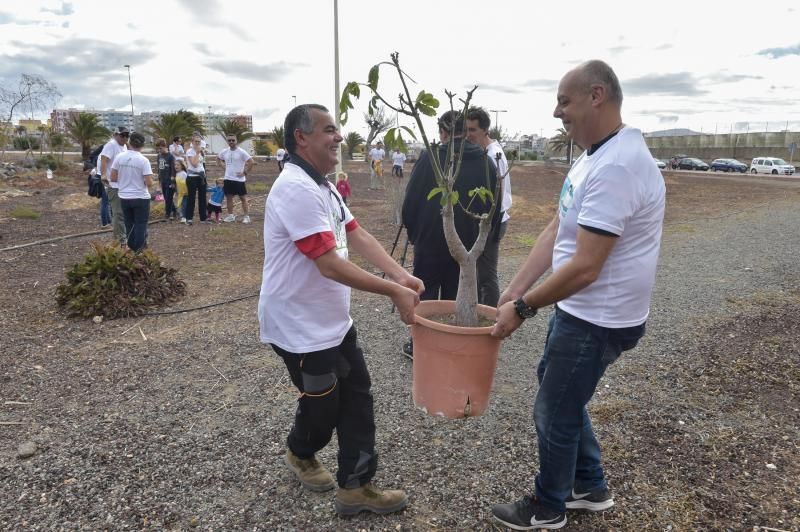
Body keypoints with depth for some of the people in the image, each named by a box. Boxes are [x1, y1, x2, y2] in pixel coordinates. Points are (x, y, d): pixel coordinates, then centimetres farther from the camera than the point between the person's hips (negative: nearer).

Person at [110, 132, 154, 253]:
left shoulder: (119, 157, -3)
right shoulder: (143, 160, -14)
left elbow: (113, 178, 0)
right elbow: (149, 183, -17)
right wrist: (150, 179, 6)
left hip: (124, 197, 4)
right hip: (141, 198, -4)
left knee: (129, 225, 16)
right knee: (140, 225, 4)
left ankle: (132, 249, 24)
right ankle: (139, 251, 7)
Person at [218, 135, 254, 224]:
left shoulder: (241, 152, -10)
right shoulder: (224, 152, 6)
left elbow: (251, 162, -13)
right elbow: (218, 158, 25)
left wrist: (245, 172, -13)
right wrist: (225, 165, 12)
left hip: (239, 179, -5)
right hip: (228, 178, 5)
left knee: (243, 198, 1)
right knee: (228, 197, 9)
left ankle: (246, 216, 6)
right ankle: (231, 215, 19)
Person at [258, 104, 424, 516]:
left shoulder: (322, 185, 9)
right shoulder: (297, 189, -25)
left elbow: (357, 236, 4)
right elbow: (331, 266, -30)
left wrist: (400, 275, -10)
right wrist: (395, 292, -26)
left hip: (333, 320, 9)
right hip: (301, 327, -9)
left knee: (356, 397, 11)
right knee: (323, 405, 11)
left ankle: (355, 485, 23)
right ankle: (301, 455, 43)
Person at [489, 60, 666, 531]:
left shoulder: (616, 166, -26)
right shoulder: (596, 157, 8)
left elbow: (585, 267, -29)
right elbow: (556, 231, 7)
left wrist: (524, 308, -18)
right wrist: (514, 291, 3)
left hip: (598, 320, -10)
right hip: (581, 309, 10)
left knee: (555, 411, 7)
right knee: (561, 395, 23)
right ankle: (591, 486, 43)